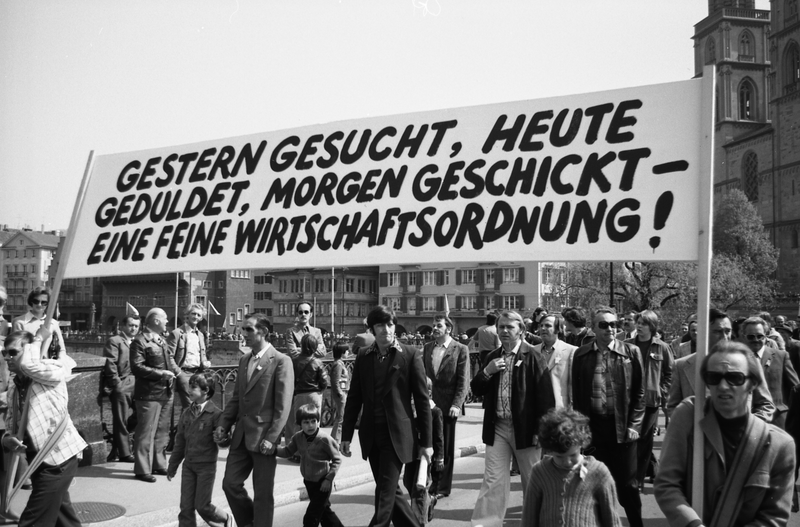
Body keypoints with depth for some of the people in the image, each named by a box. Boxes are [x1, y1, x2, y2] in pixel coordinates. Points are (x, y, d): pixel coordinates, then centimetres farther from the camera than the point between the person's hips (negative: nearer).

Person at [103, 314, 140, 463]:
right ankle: (124, 453, 7)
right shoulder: (114, 341, -2)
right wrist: (117, 384, -15)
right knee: (121, 421, -1)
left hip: (136, 385, 7)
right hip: (121, 386, -7)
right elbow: (110, 365, -10)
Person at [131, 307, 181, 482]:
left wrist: (178, 373, 6)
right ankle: (142, 469, 7)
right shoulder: (140, 341, -12)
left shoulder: (162, 340, 14)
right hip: (149, 394, -9)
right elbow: (136, 367, -20)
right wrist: (161, 373, -23)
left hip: (166, 393, 9)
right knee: (146, 433, -2)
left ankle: (159, 464, 29)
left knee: (162, 432, 17)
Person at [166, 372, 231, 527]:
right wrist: (173, 466, 16)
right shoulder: (186, 413, 5)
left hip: (206, 466, -5)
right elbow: (180, 441, 13)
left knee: (202, 505, 1)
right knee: (186, 506, 5)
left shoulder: (215, 414, -13)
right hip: (188, 464, 5)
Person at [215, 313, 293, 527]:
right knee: (230, 483, 8)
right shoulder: (244, 360, 12)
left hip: (263, 436, -6)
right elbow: (236, 397, 16)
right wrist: (223, 425, 5)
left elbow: (283, 406, -13)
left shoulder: (281, 361, -10)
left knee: (263, 494, 3)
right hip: (242, 435, 6)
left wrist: (271, 438, -18)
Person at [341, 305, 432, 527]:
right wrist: (346, 435, 5)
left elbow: (422, 399, -4)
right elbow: (354, 398, 9)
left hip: (397, 434, -4)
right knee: (389, 491, 14)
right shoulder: (363, 356, 6)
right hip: (371, 434, 4)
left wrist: (426, 441, -5)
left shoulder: (410, 354, -5)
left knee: (386, 492, -6)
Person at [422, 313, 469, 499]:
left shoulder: (460, 350, -4)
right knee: (431, 445, 7)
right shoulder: (427, 348, 10)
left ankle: (444, 487, 16)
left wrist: (456, 405, -15)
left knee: (446, 448, 5)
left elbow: (463, 381, -7)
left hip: (448, 406, -4)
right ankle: (435, 482, 21)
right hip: (429, 404, 4)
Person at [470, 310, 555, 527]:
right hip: (497, 427, 4)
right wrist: (487, 371, -9)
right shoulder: (492, 357, 8)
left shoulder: (532, 357, -8)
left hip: (525, 427, -3)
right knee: (493, 481, 2)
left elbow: (545, 395, -10)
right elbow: (476, 390, 9)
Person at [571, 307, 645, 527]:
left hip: (623, 426, -1)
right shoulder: (581, 355, 2)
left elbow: (639, 392, 2)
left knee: (627, 483, 8)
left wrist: (634, 425, -4)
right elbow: (576, 394, 6)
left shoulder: (631, 352, 0)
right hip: (592, 426, 1)